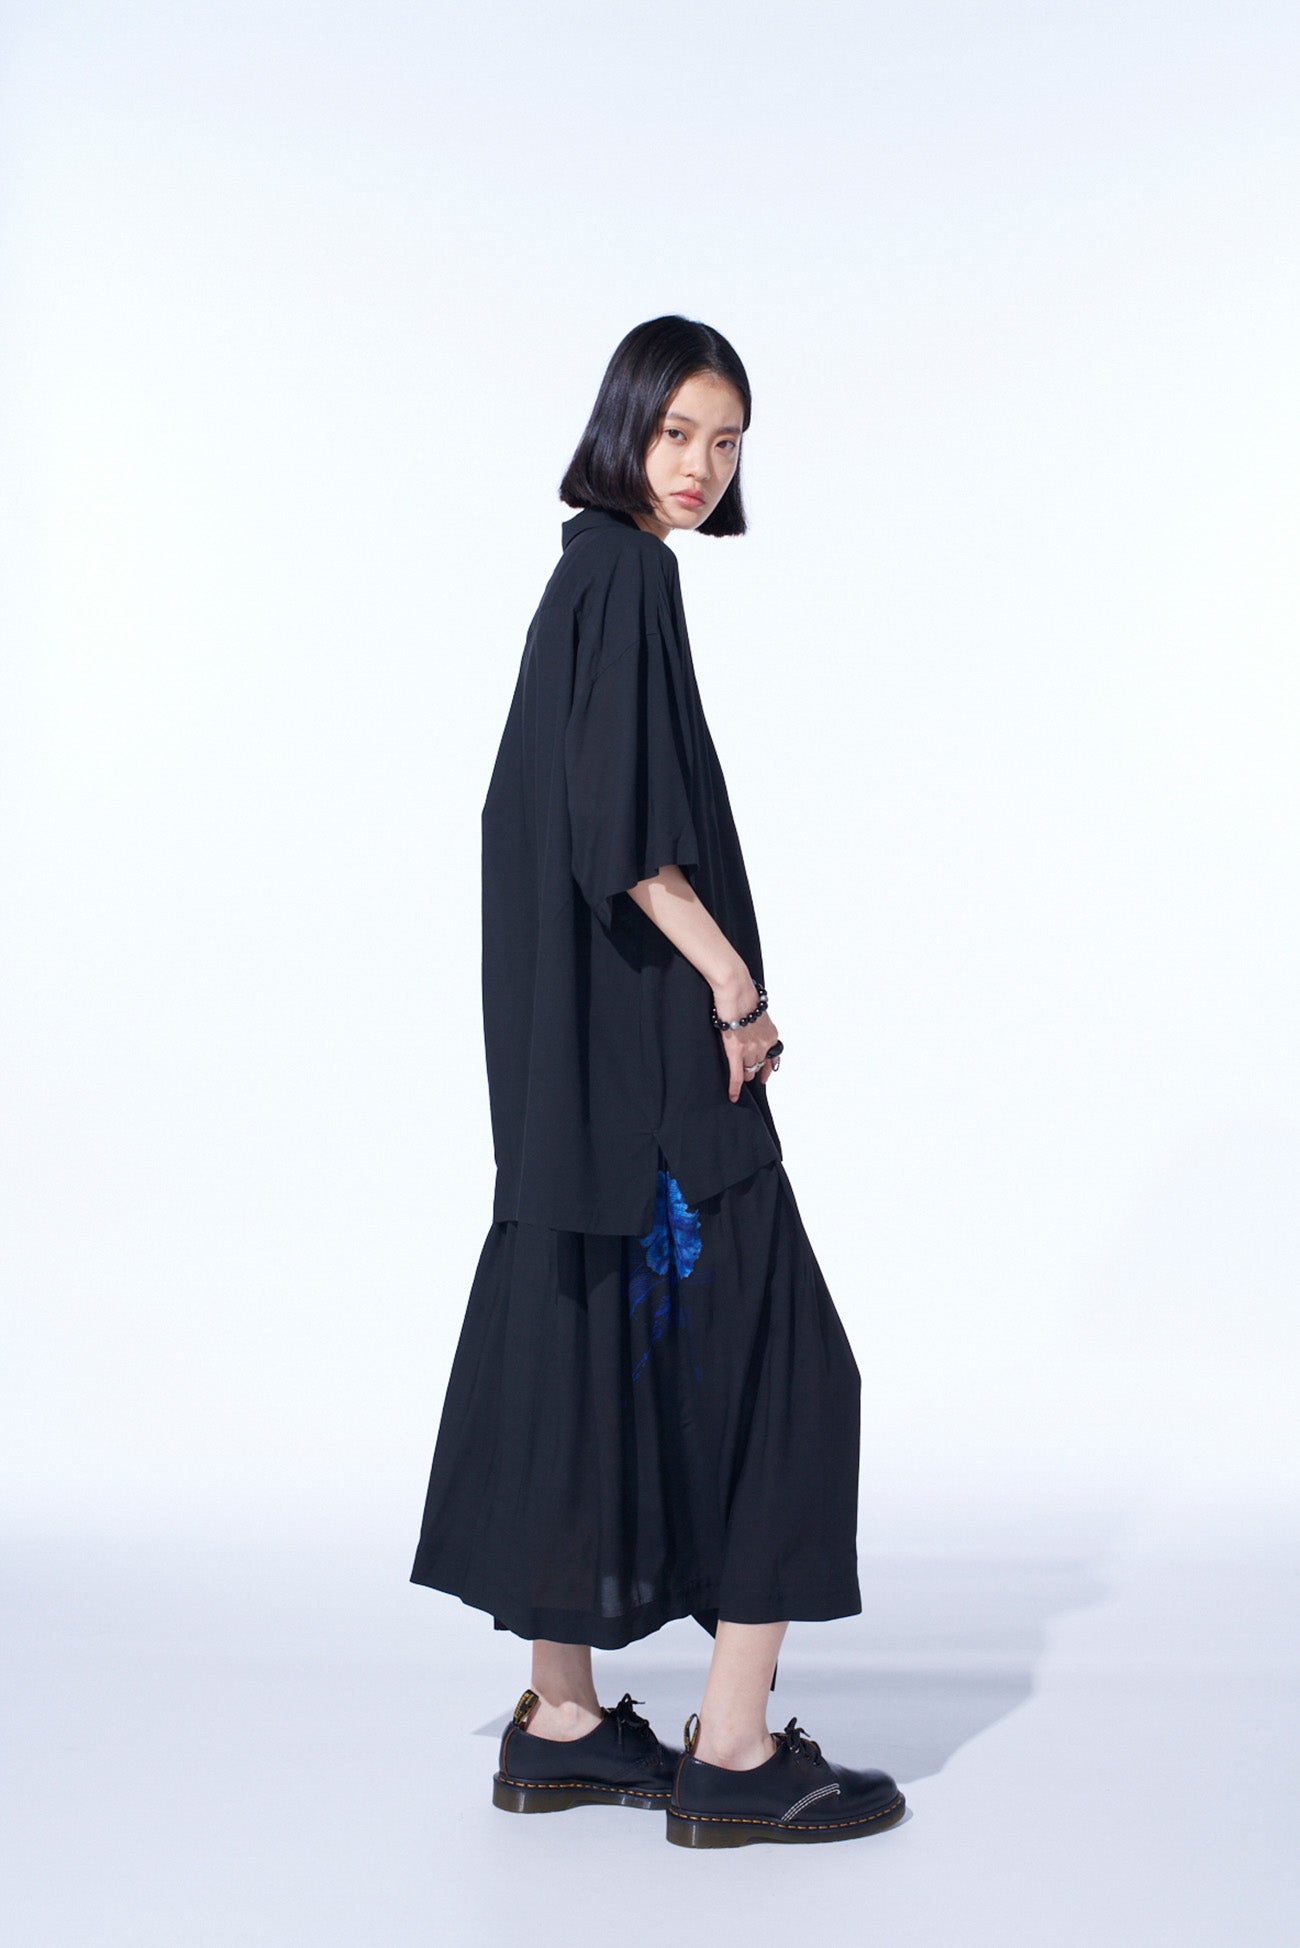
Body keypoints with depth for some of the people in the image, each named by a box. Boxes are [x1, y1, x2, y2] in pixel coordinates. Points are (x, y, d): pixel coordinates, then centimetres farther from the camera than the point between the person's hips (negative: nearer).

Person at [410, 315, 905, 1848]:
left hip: (587, 1039, 10)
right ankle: (732, 1749, -1)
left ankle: (560, 1721, 17)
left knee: (581, 1336, 10)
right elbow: (619, 827, -21)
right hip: (640, 1030, -10)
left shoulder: (597, 573, 18)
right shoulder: (624, 575, -11)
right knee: (774, 1351, -5)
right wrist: (733, 977, -15)